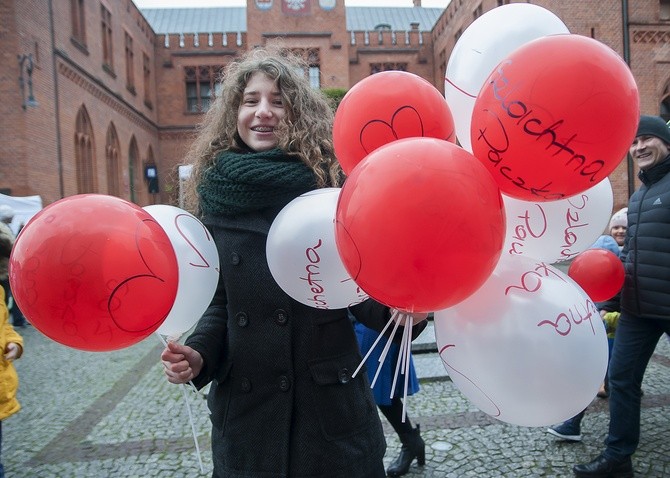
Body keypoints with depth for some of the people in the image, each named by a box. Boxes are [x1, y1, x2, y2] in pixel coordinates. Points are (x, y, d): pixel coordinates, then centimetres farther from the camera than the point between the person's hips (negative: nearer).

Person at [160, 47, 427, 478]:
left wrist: (398, 309, -24)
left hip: (330, 404, -2)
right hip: (245, 407, 3)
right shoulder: (217, 192, 0)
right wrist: (198, 355, -10)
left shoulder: (328, 182, -7)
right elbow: (220, 301, 6)